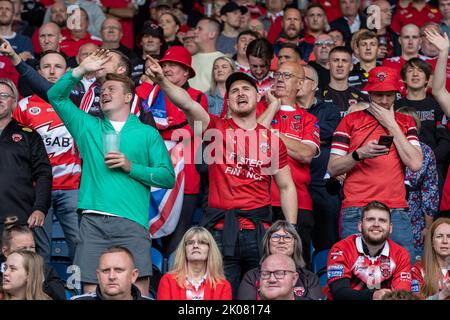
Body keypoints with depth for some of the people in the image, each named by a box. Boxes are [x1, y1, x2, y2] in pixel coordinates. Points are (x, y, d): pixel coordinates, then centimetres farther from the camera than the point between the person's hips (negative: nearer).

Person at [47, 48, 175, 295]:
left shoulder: (147, 134, 13)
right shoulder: (88, 127, 20)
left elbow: (168, 177, 5)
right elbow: (56, 96, 15)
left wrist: (131, 167, -5)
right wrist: (82, 69, 7)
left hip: (131, 222, -2)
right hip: (93, 221, 2)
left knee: (139, 290, -11)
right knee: (91, 291, -3)